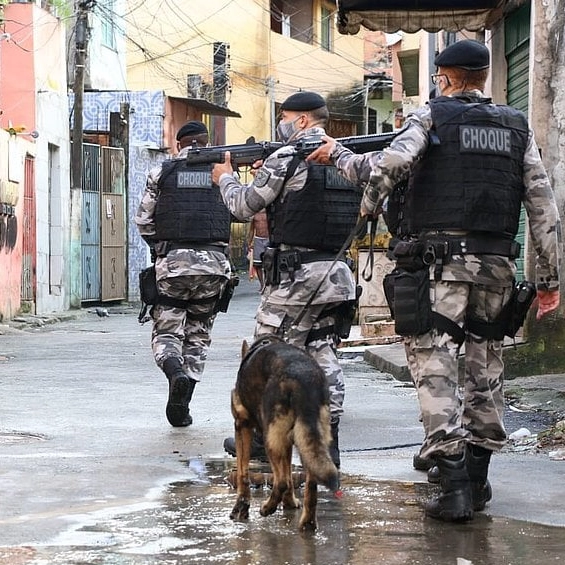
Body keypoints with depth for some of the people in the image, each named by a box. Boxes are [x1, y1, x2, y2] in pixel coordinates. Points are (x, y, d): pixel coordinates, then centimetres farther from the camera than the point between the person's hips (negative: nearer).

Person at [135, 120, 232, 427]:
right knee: (198, 336, 12)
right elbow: (237, 213, 9)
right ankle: (181, 408, 8)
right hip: (213, 262, 2)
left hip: (172, 262, -2)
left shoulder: (162, 172, 5)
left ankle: (175, 372, -26)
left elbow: (143, 220, 7)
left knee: (166, 332, 6)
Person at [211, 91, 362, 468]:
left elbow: (243, 207, -3)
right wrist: (265, 174, 22)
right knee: (323, 355, 8)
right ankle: (328, 441, 6)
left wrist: (225, 177, 16)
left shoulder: (287, 159, -12)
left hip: (295, 274, -7)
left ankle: (261, 437, 12)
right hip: (336, 274, 7)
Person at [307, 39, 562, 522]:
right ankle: (478, 477, 21)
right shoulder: (518, 126, 12)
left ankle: (455, 486, -14)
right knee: (486, 367, 15)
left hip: (440, 261, -5)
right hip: (497, 265, 5)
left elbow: (390, 164, -17)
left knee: (435, 364, -5)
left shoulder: (433, 115, 1)